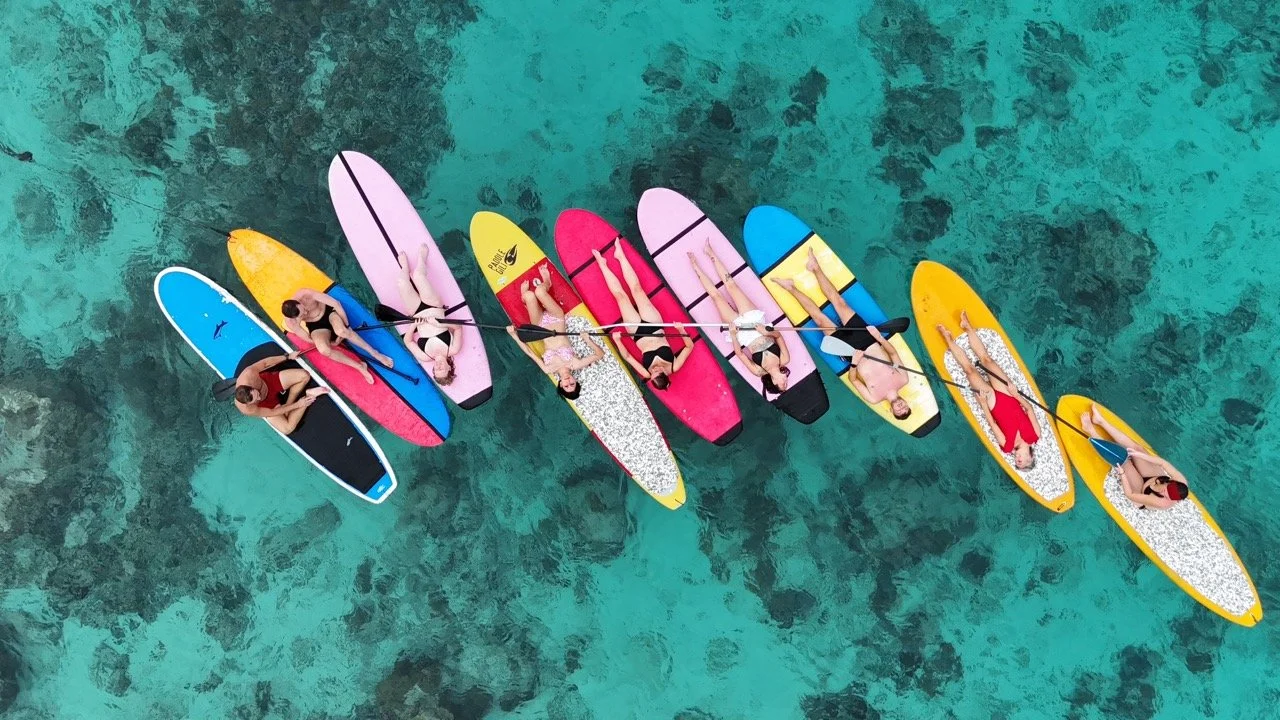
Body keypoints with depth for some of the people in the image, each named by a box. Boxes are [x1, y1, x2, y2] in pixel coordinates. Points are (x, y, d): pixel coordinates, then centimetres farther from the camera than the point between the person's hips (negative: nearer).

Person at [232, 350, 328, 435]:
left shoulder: (248, 374, -39)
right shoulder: (248, 410, -38)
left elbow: (265, 362, -16)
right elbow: (272, 412, -24)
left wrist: (288, 356, -5)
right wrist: (298, 405, -20)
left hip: (272, 380, 2)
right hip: (267, 405, -2)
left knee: (305, 375, -13)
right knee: (287, 429, -21)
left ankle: (287, 405, 3)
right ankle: (307, 396, -3)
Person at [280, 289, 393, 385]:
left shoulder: (305, 294, -33)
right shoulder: (290, 322, -26)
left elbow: (336, 303, -23)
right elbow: (308, 339, -11)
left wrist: (346, 326, -19)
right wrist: (330, 343, -10)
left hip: (328, 311, -1)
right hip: (316, 326, 1)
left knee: (341, 331, -35)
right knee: (324, 350, -31)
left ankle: (375, 353, -21)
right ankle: (360, 366, -19)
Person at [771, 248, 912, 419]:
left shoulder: (874, 398, -21)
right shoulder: (904, 379, -14)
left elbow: (854, 380, -13)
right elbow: (894, 353, -5)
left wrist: (854, 363, -30)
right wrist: (880, 338, -20)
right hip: (865, 338, 3)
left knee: (820, 319, -10)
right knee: (839, 302, -4)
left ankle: (791, 288, 7)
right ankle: (816, 268, 12)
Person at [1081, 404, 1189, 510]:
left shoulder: (1162, 503, -41)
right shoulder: (1181, 482, -30)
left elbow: (1130, 495, -34)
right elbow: (1163, 462, -23)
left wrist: (1122, 473, -33)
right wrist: (1140, 455, -31)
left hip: (1140, 491, -5)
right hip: (1153, 476, 5)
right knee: (1134, 447, -12)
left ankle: (1091, 431, -7)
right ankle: (1100, 421, 1)